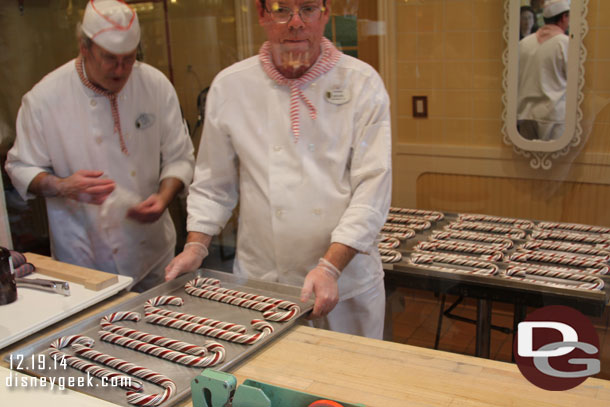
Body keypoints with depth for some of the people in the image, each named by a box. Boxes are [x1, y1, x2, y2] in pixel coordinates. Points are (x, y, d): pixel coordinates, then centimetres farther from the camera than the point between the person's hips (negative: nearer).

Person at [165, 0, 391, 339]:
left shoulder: (362, 83, -5)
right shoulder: (230, 86, 1)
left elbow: (372, 188, -10)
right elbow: (213, 184, 9)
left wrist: (330, 267, -19)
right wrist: (196, 246, -3)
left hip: (347, 283, 0)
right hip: (258, 284, 1)